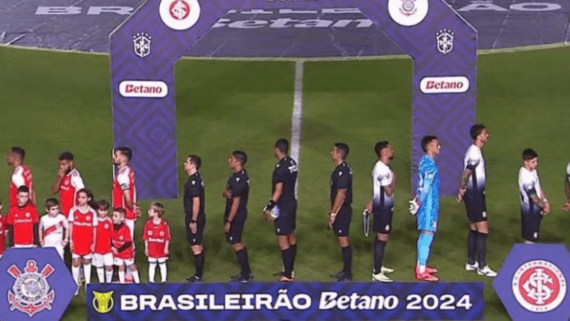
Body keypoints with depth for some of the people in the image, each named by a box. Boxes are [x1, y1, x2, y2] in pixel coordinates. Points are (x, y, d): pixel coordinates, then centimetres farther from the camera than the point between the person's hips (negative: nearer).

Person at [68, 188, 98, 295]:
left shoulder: (92, 212, -4)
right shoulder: (73, 210, -4)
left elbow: (94, 228, 0)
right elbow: (71, 226, -1)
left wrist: (93, 242, -2)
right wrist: (71, 240, -6)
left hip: (87, 242, 0)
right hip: (76, 242, 0)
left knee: (87, 261, 14)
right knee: (76, 262, 2)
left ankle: (87, 284, 22)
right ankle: (76, 284, 11)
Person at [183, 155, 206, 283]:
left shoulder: (193, 181, -19)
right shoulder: (196, 178, 11)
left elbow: (196, 202, -23)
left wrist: (193, 221, -21)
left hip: (194, 218, -10)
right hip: (198, 217, 10)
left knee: (196, 247, -5)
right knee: (199, 246, 14)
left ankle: (198, 277, 0)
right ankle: (198, 275, 22)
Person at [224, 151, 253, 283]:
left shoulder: (238, 180, -24)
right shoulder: (240, 175, 7)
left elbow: (236, 202, -24)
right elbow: (226, 192, 13)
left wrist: (228, 221, -20)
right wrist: (225, 193, -12)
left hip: (236, 215, -10)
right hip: (238, 214, 10)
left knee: (235, 243, -1)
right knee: (237, 242, 18)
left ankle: (246, 276, 6)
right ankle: (246, 272, 27)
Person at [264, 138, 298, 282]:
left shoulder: (280, 168, -22)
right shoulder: (292, 163, 5)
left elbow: (278, 192, -23)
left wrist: (269, 208, -16)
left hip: (283, 207, -9)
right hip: (292, 203, 9)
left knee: (283, 241, -5)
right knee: (291, 238, 17)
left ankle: (288, 275, -3)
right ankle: (290, 270, 28)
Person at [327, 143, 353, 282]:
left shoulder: (342, 171, -20)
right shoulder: (340, 169, 11)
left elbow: (341, 194, -22)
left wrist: (333, 214, -18)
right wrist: (332, 212, 20)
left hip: (342, 211, -10)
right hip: (340, 210, 10)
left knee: (344, 241, -6)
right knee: (342, 240, 16)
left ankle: (348, 275, -2)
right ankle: (345, 270, 24)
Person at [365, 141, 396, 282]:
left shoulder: (379, 167, 11)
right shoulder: (384, 170, -23)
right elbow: (389, 191, -23)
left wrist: (371, 203, 26)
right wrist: (393, 179, -7)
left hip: (381, 206, 10)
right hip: (383, 208, -10)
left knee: (380, 237, 19)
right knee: (382, 239, -7)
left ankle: (378, 266, 31)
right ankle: (377, 273, -4)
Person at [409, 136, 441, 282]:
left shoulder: (425, 161, 11)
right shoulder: (430, 165, -20)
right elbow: (426, 188, -24)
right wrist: (418, 204, -15)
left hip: (427, 205, 10)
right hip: (428, 206, -10)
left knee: (424, 236, 17)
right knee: (427, 236, -6)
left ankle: (421, 266, 26)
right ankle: (422, 271, -3)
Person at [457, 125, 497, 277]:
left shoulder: (474, 151, 12)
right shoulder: (475, 152, -20)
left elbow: (467, 173, 18)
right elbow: (466, 174, -26)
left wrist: (463, 190, 14)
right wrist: (462, 189, -12)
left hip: (475, 194, 10)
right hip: (475, 195, -10)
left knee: (474, 229, 15)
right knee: (483, 230, -7)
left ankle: (471, 263, 22)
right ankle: (482, 267, -4)